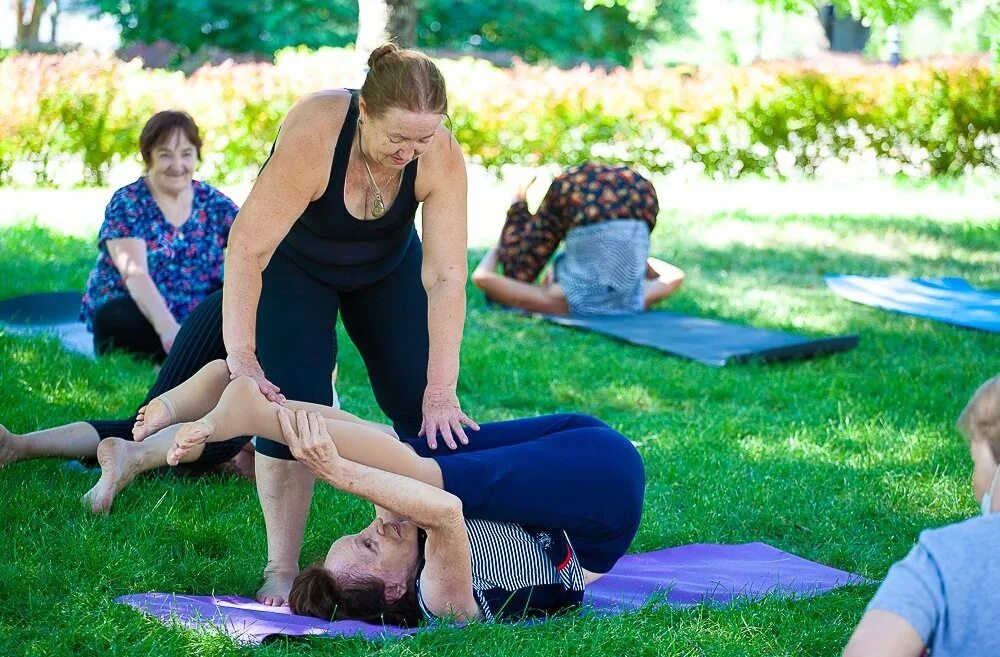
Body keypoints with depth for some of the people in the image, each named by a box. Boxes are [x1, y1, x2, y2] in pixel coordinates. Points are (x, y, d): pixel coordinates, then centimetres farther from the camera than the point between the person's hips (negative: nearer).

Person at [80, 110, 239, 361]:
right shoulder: (127, 204, -8)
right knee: (114, 318, -36)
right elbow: (135, 273, -23)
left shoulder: (214, 203, 5)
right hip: (137, 318, -3)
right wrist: (167, 328, -40)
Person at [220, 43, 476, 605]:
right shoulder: (313, 136, -39)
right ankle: (282, 569, -7)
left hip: (387, 266, 3)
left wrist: (442, 390, -34)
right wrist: (241, 359, -40)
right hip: (295, 267, -3)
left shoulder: (442, 157, -30)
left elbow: (446, 277, -31)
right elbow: (248, 248, -37)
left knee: (425, 412, -5)